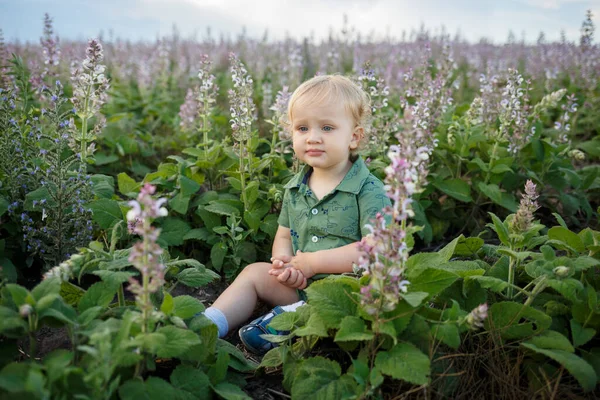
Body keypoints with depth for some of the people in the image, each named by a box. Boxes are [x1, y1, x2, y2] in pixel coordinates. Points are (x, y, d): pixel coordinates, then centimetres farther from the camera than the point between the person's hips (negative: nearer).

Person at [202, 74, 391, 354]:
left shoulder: (368, 189, -12)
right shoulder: (295, 188, 8)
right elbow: (284, 236, 16)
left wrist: (311, 262, -19)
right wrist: (285, 263, -11)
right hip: (301, 286, 6)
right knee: (254, 272, -1)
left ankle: (290, 316, -26)